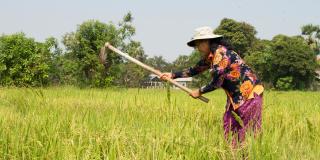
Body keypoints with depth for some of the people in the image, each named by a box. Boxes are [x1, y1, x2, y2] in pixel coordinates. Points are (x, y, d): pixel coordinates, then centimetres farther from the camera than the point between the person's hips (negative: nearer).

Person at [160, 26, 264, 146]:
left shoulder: (221, 53, -19)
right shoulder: (209, 57, 9)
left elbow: (216, 83, -19)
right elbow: (195, 70, 21)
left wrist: (199, 92, -6)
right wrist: (173, 75, 13)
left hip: (250, 92, -10)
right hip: (236, 95, 10)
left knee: (247, 128, -9)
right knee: (229, 126, 7)